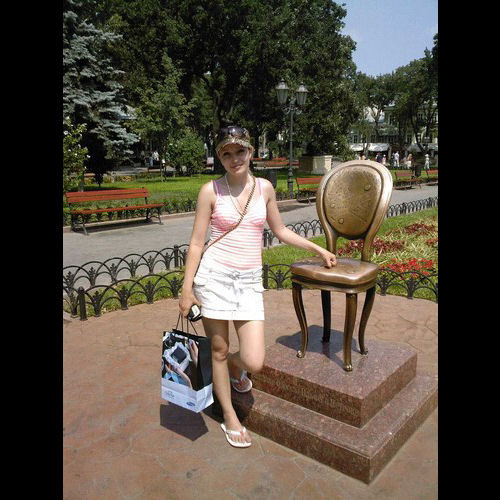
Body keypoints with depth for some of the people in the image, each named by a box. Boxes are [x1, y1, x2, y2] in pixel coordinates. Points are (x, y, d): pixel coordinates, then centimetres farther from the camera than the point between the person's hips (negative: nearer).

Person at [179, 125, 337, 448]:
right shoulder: (211, 191, -2)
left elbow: (280, 231, 19)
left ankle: (233, 364, 35)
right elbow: (197, 243, 0)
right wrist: (187, 289, -2)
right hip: (214, 275, -2)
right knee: (219, 350, 9)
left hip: (249, 280, 2)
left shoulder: (265, 188, 7)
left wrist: (319, 249, 22)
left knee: (255, 363, -4)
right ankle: (229, 417, 32)